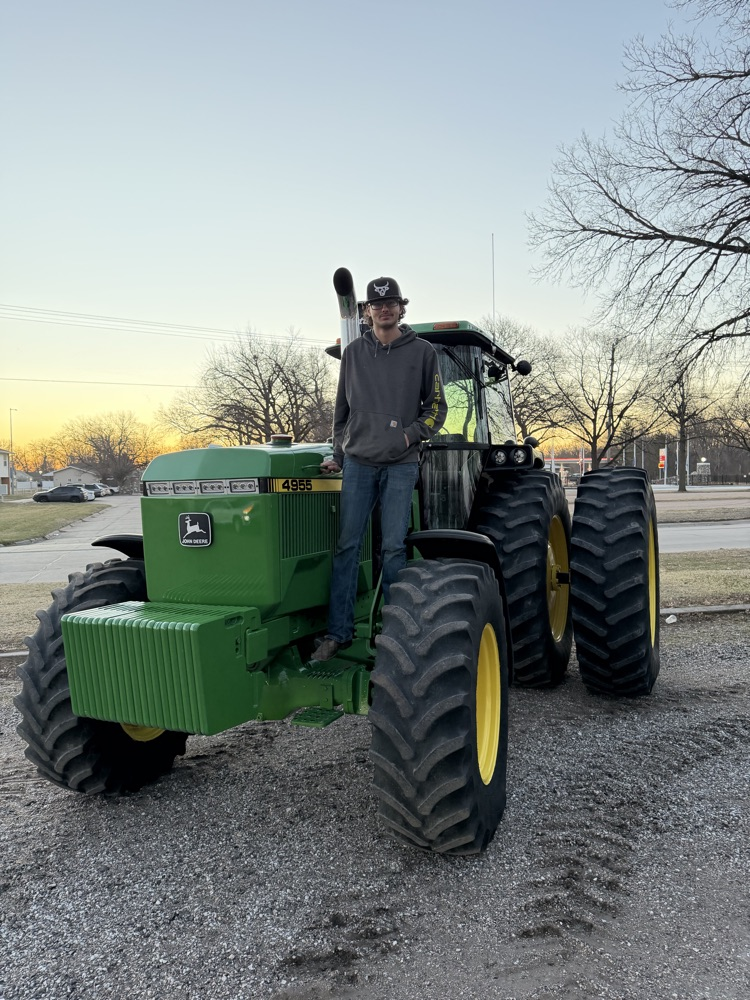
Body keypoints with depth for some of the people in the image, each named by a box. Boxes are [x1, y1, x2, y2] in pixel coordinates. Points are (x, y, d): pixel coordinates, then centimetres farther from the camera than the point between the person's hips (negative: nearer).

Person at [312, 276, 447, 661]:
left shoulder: (422, 352, 6)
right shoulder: (353, 353, 11)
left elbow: (436, 406, 9)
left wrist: (412, 434, -8)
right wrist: (338, 454, 12)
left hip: (400, 464, -2)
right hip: (358, 462, 2)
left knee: (393, 547, -2)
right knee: (347, 545, -1)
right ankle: (338, 632, 4)